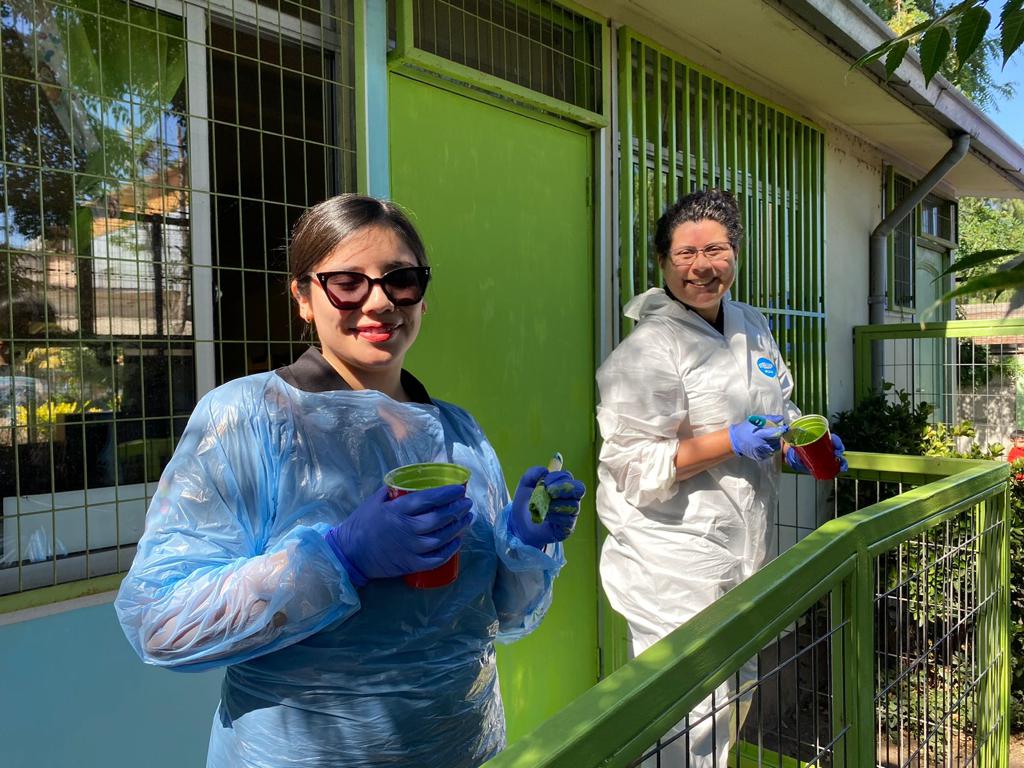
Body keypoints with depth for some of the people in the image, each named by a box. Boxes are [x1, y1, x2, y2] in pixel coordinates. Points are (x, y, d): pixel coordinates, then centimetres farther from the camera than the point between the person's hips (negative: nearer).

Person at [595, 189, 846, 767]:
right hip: (677, 563, -8)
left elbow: (781, 409, 23)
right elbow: (634, 468, -20)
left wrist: (798, 449, 2)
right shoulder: (648, 349, -17)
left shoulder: (753, 326, 9)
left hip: (746, 551, 8)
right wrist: (729, 443, -26)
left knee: (734, 705, 24)